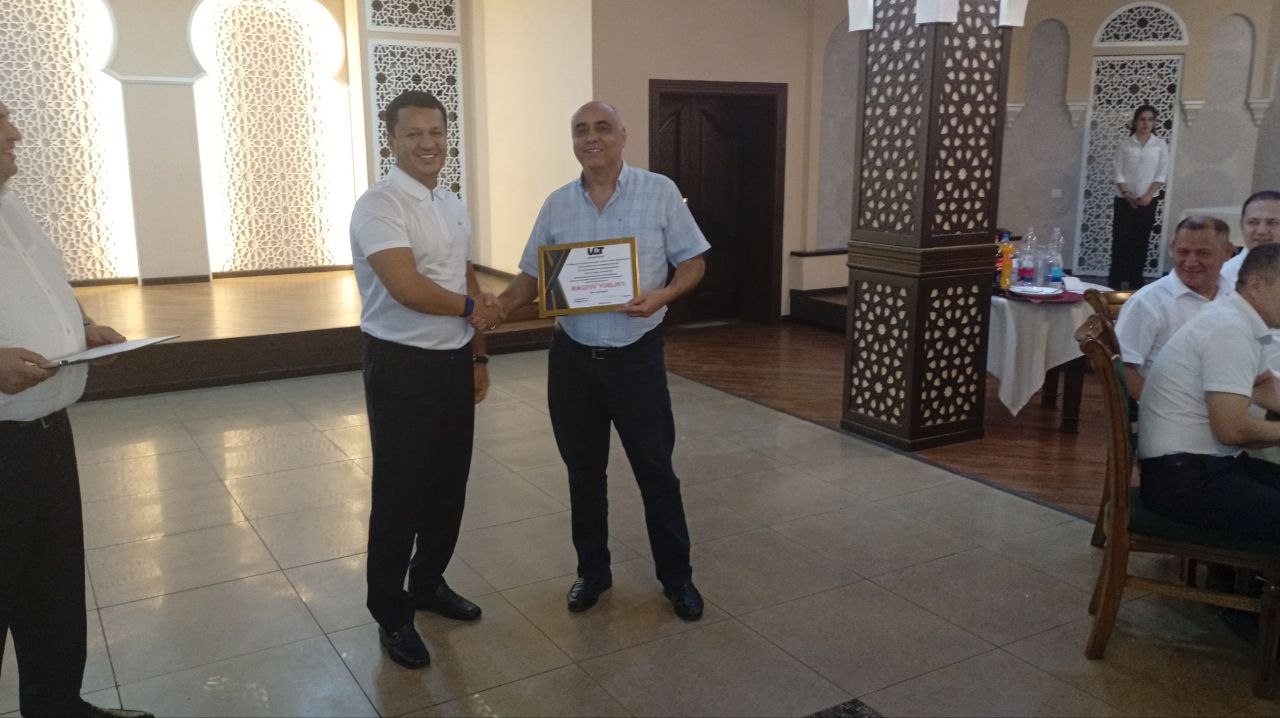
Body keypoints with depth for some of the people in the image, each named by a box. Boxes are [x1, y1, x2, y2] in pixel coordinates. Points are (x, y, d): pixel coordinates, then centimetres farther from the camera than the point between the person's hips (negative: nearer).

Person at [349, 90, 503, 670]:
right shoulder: (379, 205, -15)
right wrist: (472, 309, -10)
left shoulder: (454, 205, 10)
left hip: (454, 360, 7)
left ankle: (429, 583, 36)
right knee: (400, 491, 4)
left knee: (449, 482, 16)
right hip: (401, 365, -7)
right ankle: (391, 613, 20)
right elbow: (406, 287, -26)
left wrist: (478, 356, 16)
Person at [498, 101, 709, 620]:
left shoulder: (659, 192, -4)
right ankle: (592, 571, 31)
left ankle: (676, 576, 23)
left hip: (637, 355, -3)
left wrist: (662, 295, -22)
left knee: (655, 470, 6)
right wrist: (496, 307, -12)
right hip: (571, 357, 3)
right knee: (583, 471, 13)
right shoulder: (556, 205, 5)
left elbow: (693, 262, -2)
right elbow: (531, 277, 7)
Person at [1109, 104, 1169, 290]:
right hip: (1124, 199, 0)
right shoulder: (1124, 144, 2)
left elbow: (1162, 175, -1)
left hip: (1148, 201, 1)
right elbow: (1119, 173, -1)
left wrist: (1148, 195, -13)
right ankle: (1116, 280, 3)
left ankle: (1135, 281, 7)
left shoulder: (1160, 145, 3)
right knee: (1120, 239, -3)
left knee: (1141, 240, 2)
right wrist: (1127, 194, -12)